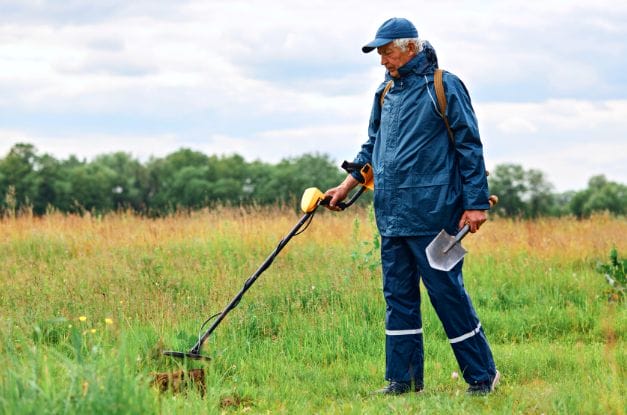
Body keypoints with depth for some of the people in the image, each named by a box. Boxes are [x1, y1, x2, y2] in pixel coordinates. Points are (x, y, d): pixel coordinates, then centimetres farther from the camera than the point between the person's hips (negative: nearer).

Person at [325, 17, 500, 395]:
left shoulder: (443, 86, -5)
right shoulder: (386, 93, 15)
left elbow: (469, 146, -6)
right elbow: (371, 148, 26)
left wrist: (477, 202, -10)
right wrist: (347, 186, 17)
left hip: (431, 214, -7)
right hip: (391, 216, 7)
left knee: (447, 293, -4)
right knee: (398, 297, 8)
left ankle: (482, 375, 6)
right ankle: (403, 379, 13)